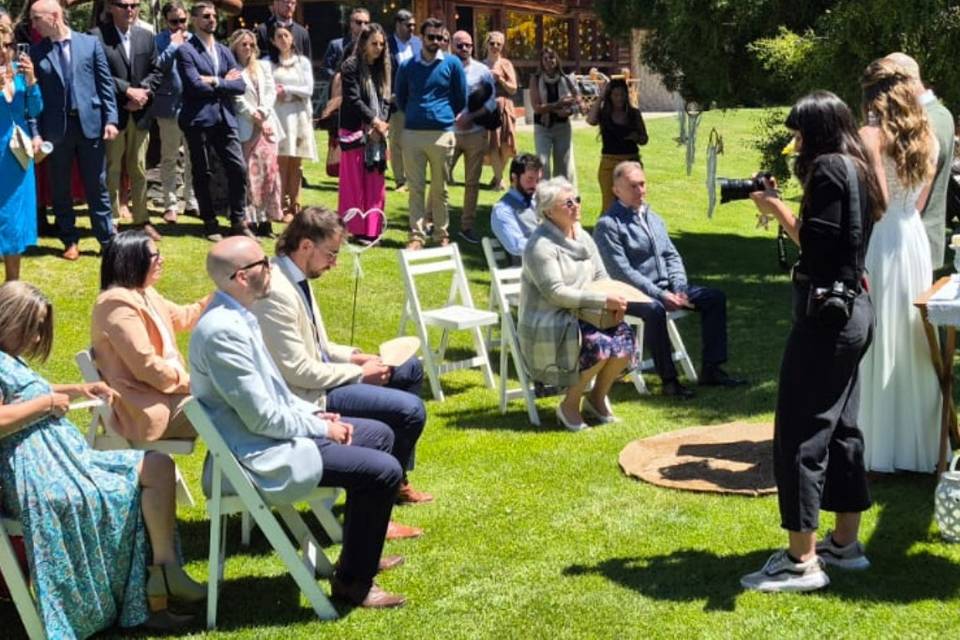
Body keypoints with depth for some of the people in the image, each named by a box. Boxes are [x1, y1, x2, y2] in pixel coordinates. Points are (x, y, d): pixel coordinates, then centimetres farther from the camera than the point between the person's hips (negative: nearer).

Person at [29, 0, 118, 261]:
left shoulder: (90, 43, 2)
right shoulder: (36, 51, 2)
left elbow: (105, 83, 3)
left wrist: (110, 119, -4)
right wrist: (35, 132, -4)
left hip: (90, 123, -1)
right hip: (55, 128, 1)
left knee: (97, 186, 5)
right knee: (60, 188, 8)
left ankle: (108, 240, 14)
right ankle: (70, 241, 20)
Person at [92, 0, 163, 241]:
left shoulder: (146, 37, 9)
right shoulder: (97, 36, -9)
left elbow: (155, 72, 10)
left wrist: (142, 93, -8)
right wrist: (128, 91, -16)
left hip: (139, 113, 5)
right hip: (112, 113, -5)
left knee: (139, 169, 12)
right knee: (111, 170, 2)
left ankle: (142, 220, 20)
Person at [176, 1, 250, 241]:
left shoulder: (224, 51, 16)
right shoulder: (186, 51, -3)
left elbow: (240, 85, 6)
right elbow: (195, 85, -16)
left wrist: (216, 82, -9)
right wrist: (225, 82, -5)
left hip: (225, 119, 5)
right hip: (199, 120, -5)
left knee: (238, 169, -3)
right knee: (202, 174, 3)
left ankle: (238, 222, 7)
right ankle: (210, 223, 14)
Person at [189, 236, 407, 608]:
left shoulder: (237, 315, 6)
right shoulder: (224, 330, -26)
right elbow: (262, 417, -24)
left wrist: (313, 413, 6)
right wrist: (322, 429, -11)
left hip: (275, 431, 11)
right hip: (260, 455, -11)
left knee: (379, 435, 20)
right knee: (384, 471, -15)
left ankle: (360, 552, 32)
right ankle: (352, 582, 1)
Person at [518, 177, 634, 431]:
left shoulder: (583, 237, 12)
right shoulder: (541, 245, -14)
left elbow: (601, 277, 14)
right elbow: (556, 293, -22)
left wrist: (615, 301, -9)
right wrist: (602, 301, -24)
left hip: (582, 317, 7)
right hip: (550, 326, -7)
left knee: (623, 337, -17)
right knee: (599, 346, -29)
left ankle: (597, 398, 4)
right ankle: (569, 405, -9)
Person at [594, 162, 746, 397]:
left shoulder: (653, 218, 16)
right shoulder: (608, 224, -9)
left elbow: (672, 256, 16)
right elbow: (621, 271, -17)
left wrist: (680, 289, -4)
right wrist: (659, 295, -21)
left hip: (664, 287, 8)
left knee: (715, 297, -3)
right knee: (655, 310, -39)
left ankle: (711, 369, -2)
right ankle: (669, 380, -29)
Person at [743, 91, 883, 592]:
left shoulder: (827, 168, -14)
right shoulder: (855, 169, 14)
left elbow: (818, 246, -22)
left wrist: (778, 210, -10)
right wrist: (784, 209, 10)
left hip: (826, 312, -10)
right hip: (853, 311, 10)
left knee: (800, 430, -7)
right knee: (840, 425, 16)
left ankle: (801, 561, -5)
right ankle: (845, 544, 23)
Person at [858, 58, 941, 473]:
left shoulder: (870, 137, -12)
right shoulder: (927, 138, 8)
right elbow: (918, 201, 12)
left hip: (877, 244, -6)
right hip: (913, 240, 6)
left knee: (877, 342, 2)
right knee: (913, 344, 12)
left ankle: (875, 447, 7)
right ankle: (916, 444, 19)